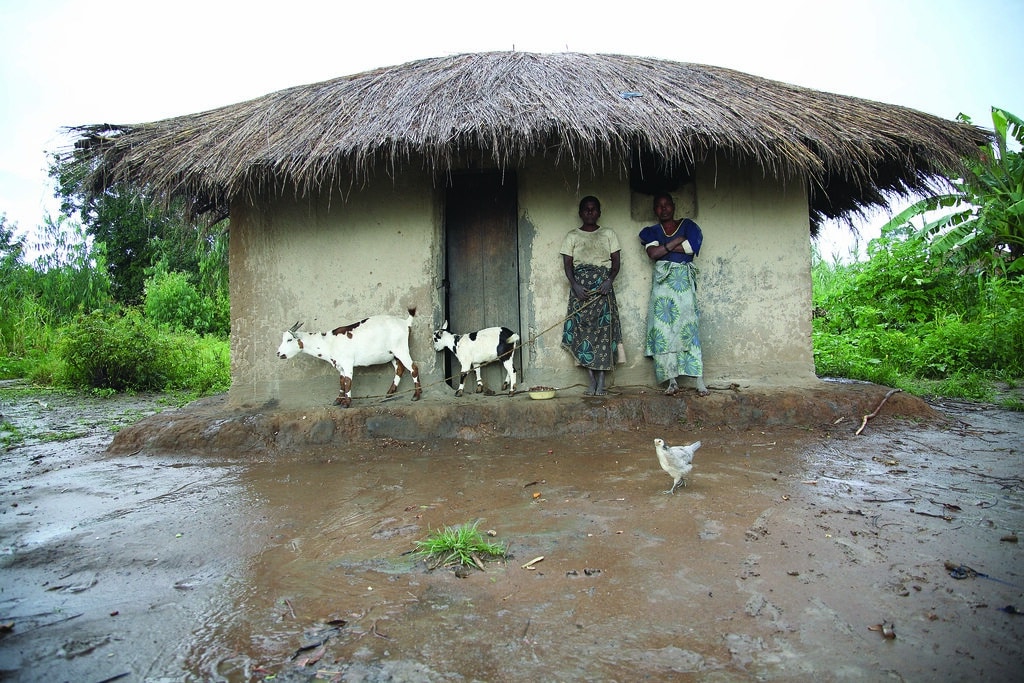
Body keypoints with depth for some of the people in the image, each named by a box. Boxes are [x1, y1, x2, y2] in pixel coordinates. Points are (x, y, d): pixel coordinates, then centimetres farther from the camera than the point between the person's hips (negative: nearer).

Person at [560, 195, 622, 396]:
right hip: (580, 287, 0)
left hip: (603, 286, 0)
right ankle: (592, 381, 0)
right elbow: (567, 264, 5)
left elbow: (616, 261, 7)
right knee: (584, 329, -5)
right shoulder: (572, 236, 12)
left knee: (604, 329, -9)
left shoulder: (609, 234, 13)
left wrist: (609, 280, -12)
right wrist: (575, 285, -13)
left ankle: (601, 382, -8)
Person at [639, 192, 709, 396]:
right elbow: (652, 253, -6)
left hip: (683, 282, -2)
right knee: (663, 330, -6)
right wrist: (677, 241, -6)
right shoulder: (651, 232, 14)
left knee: (688, 328, -7)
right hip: (662, 284, 2)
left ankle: (700, 381, -7)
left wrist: (663, 247, -4)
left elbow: (689, 249, -7)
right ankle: (672, 380, -3)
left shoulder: (688, 226, 10)